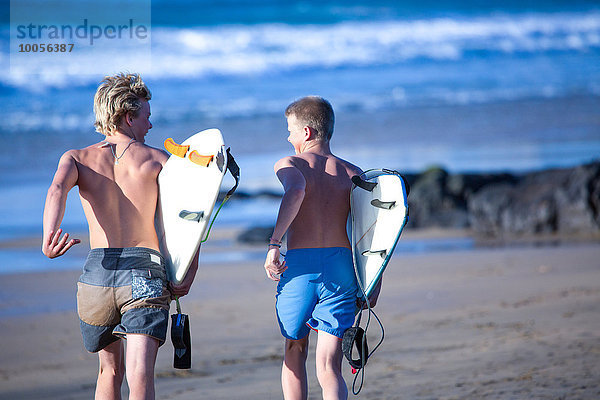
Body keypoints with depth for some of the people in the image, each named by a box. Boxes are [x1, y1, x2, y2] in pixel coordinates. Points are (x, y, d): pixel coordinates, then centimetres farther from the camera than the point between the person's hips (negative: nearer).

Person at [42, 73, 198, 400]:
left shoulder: (77, 158, 13)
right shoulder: (158, 160, 9)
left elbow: (57, 190, -10)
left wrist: (49, 238, -27)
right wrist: (190, 272, -1)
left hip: (97, 272, 3)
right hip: (146, 273, -3)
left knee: (111, 369, 25)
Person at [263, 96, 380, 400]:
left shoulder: (289, 164, 3)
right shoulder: (352, 173, 14)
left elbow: (296, 191, -22)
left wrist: (274, 243, -22)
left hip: (299, 264, -2)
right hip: (342, 265, 2)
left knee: (294, 353, 21)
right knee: (329, 368, -2)